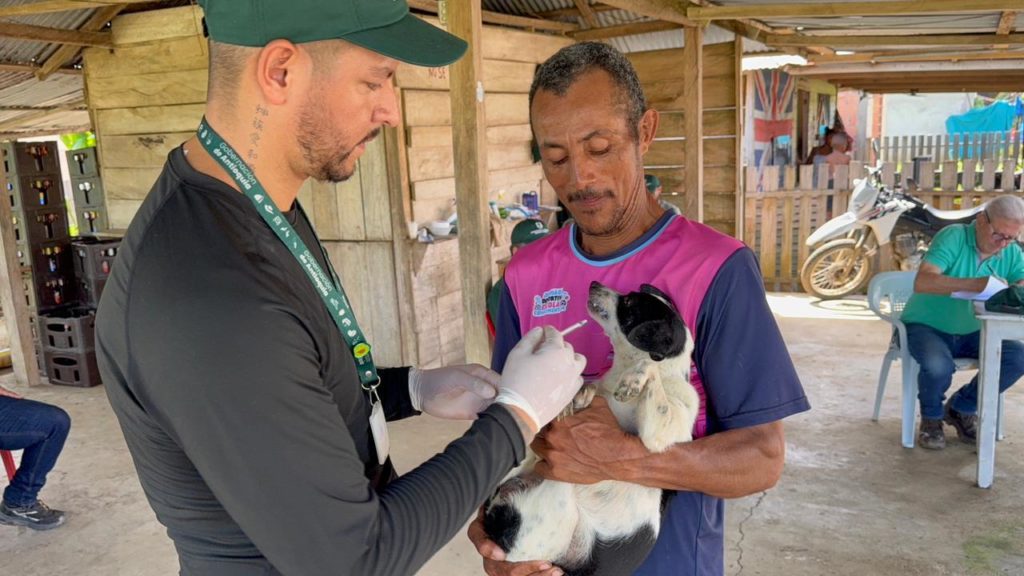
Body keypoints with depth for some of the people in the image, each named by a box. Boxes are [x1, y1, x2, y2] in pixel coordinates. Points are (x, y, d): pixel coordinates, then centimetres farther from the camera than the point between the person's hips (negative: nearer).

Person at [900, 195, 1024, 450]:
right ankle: (931, 418, 1)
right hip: (925, 326, -6)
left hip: (970, 333, 6)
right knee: (939, 366, -35)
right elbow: (922, 282, -31)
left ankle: (961, 409, 9)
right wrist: (974, 284, -43)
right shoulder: (953, 236, -17)